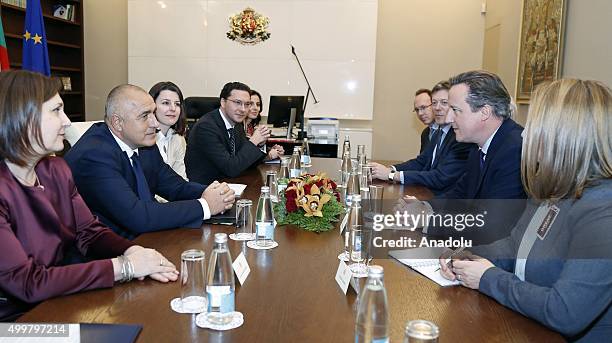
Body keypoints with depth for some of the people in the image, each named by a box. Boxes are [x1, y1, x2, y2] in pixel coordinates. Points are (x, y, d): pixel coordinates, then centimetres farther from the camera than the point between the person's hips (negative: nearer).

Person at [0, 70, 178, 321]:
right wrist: (123, 266, -25)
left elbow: (89, 232, 3)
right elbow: (27, 283, -25)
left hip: (63, 303, 7)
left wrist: (134, 253, -17)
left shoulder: (56, 169, 3)